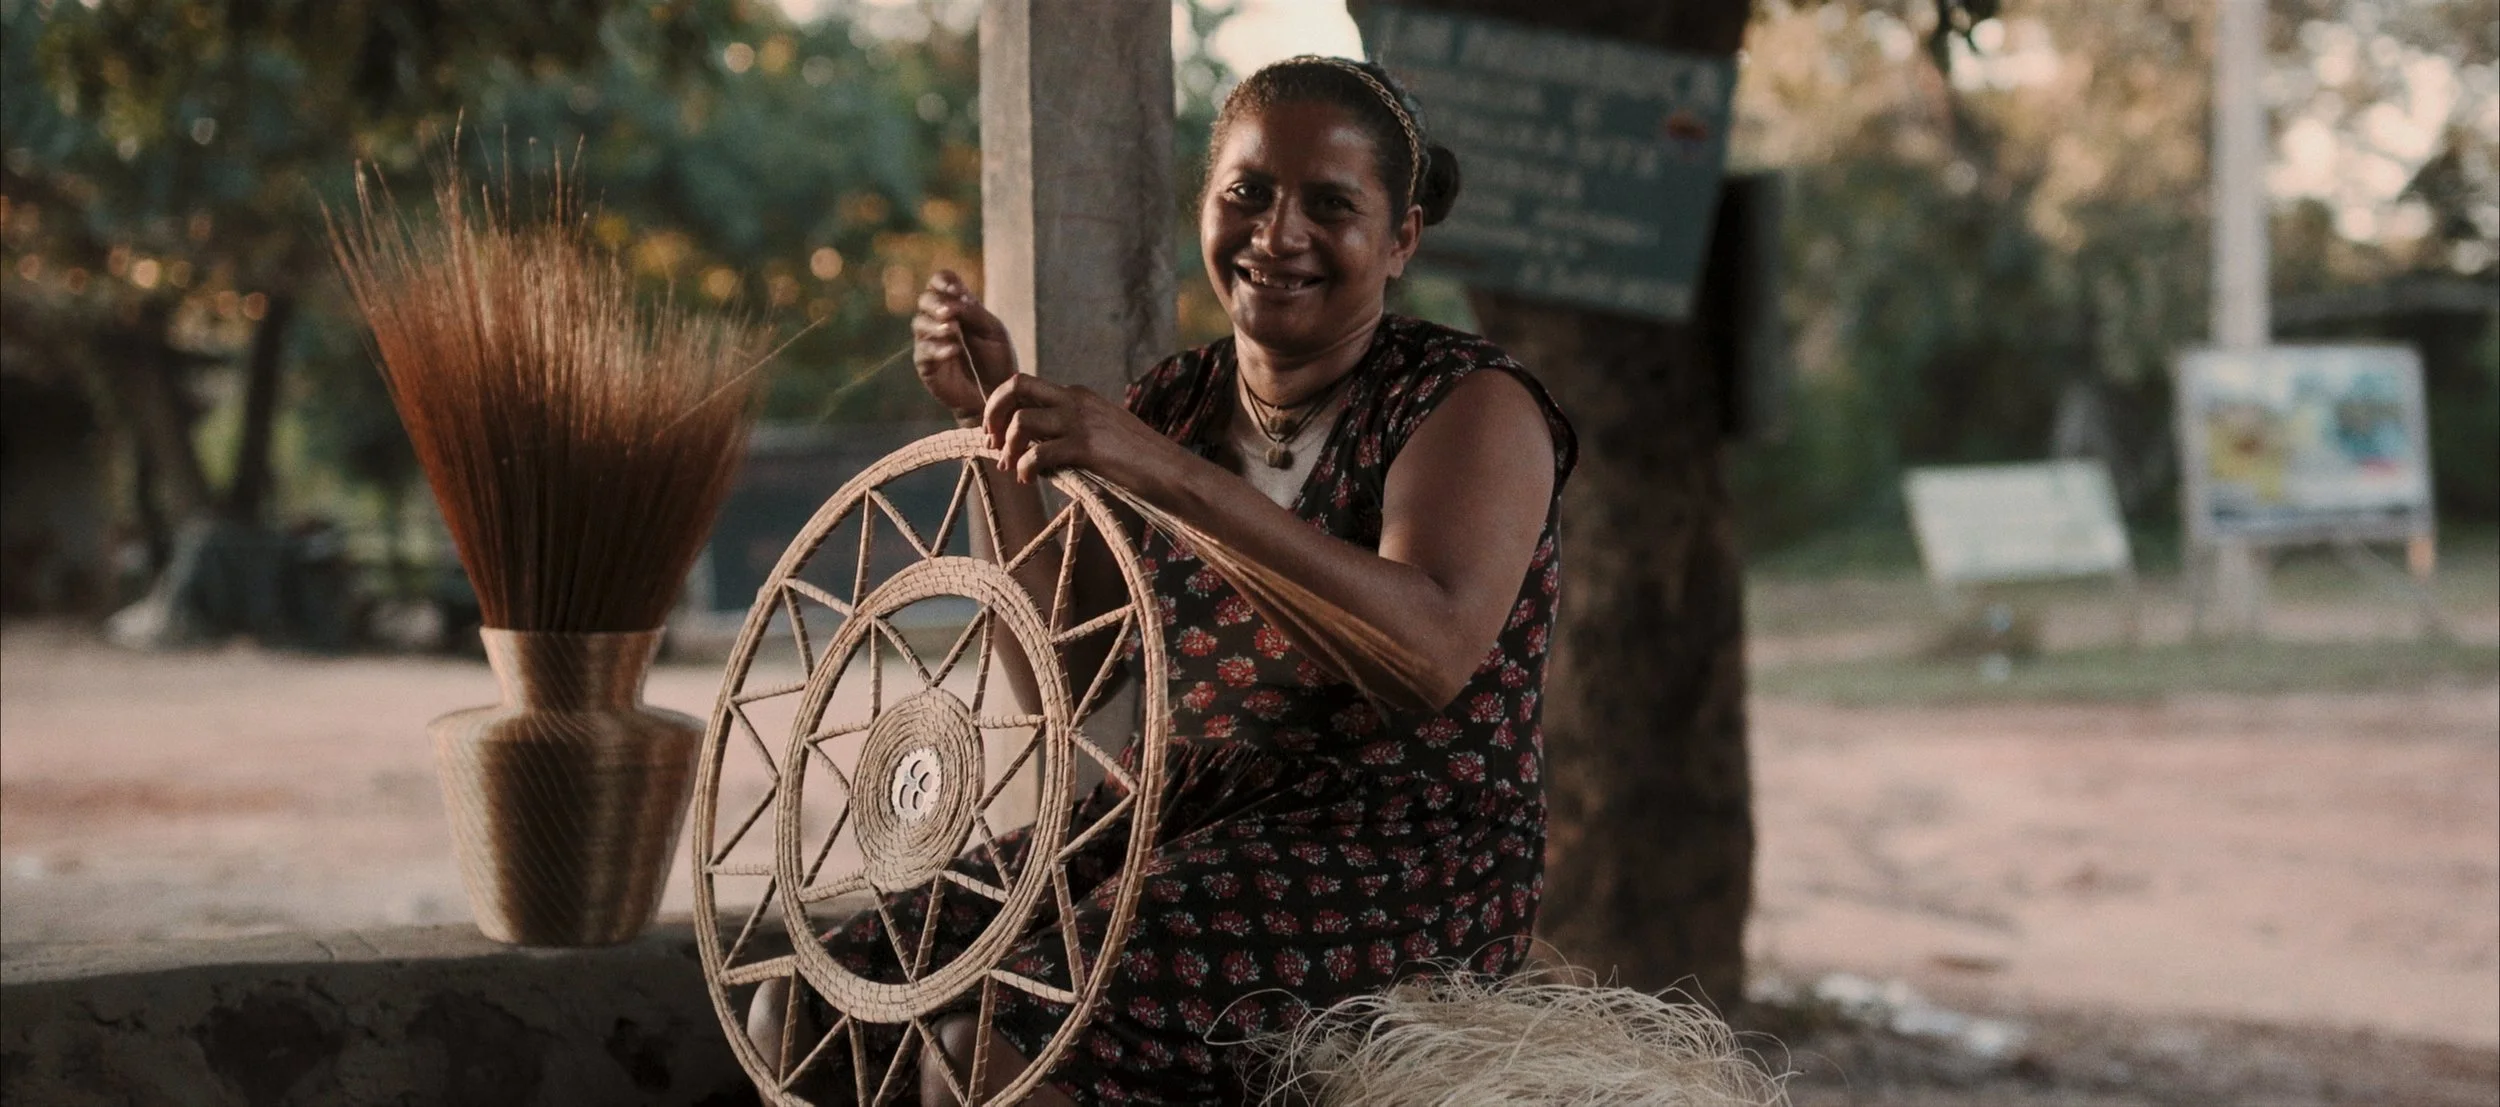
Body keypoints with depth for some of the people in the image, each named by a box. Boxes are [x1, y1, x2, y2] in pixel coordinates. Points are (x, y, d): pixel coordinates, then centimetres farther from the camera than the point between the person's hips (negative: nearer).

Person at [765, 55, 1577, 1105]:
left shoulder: (1470, 404, -6)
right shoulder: (1175, 401, 12)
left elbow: (1436, 652, -26)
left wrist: (1167, 471, -32)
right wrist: (997, 421, 2)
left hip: (1409, 857, -6)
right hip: (1180, 819, 6)